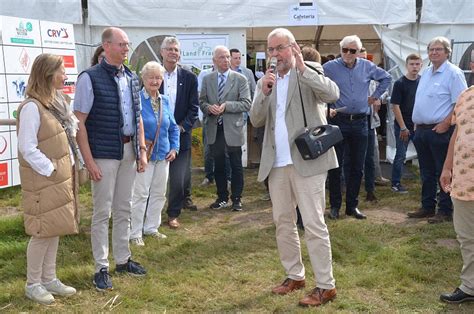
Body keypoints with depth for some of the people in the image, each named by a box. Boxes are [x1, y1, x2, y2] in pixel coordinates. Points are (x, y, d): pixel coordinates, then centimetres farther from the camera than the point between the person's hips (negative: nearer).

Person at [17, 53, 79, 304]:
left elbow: (71, 130, 16)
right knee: (43, 232, 1)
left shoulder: (58, 101, 8)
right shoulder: (32, 107, -17)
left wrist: (69, 169, 7)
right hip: (44, 180, -8)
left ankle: (49, 279, 27)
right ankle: (32, 284, 17)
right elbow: (27, 148, -19)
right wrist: (50, 170, -16)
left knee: (55, 229, 14)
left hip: (62, 177, 8)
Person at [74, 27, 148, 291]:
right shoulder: (90, 78, -10)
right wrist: (89, 161, -15)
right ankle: (102, 268, 15)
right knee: (102, 212, 3)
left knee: (124, 210, 15)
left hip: (129, 152, 6)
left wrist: (142, 150, 9)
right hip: (104, 154, -6)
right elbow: (80, 122, -11)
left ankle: (123, 260, 29)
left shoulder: (132, 78, 9)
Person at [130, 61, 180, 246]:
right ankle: (135, 233, 9)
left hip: (163, 155, 6)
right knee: (140, 194, -3)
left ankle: (152, 227, 28)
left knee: (159, 194, 13)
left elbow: (173, 127, 14)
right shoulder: (136, 99, -11)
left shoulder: (164, 101, 7)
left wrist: (174, 148, 4)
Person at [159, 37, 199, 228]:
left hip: (181, 134, -1)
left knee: (179, 177, -2)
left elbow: (193, 108, 1)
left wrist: (181, 127, -10)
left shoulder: (189, 78, 2)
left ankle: (173, 213, 15)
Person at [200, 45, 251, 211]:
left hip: (232, 129, -3)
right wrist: (209, 108, -13)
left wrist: (226, 106, -18)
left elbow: (246, 104, -8)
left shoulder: (240, 79, -3)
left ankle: (236, 198, 18)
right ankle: (222, 197, 26)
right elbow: (201, 101, 9)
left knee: (236, 166, 5)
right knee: (218, 165, 12)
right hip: (214, 129, 3)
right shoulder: (207, 79, 7)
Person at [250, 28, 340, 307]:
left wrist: (302, 68, -24)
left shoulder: (310, 72, -2)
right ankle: (294, 276, 29)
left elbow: (333, 93, -21)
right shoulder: (267, 81, 14)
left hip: (306, 159, -6)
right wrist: (263, 93, -10)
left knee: (314, 224, -6)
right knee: (283, 222, 14)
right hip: (277, 162, 6)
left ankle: (326, 286, 4)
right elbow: (256, 121, 6)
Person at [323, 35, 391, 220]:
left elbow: (386, 78, 22)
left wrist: (376, 96, 13)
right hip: (339, 121, -3)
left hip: (360, 122, 3)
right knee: (336, 166, 1)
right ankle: (335, 206, 13)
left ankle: (352, 206, 19)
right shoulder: (330, 67, -4)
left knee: (357, 167, 8)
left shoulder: (367, 66, 6)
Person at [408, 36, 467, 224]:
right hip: (421, 130, 8)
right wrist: (416, 124, 14)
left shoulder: (453, 73, -8)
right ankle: (427, 207, 25)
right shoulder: (426, 73, 16)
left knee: (443, 173, -1)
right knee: (427, 173, 15)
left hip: (440, 131, -8)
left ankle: (445, 211, 7)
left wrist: (445, 124, -20)